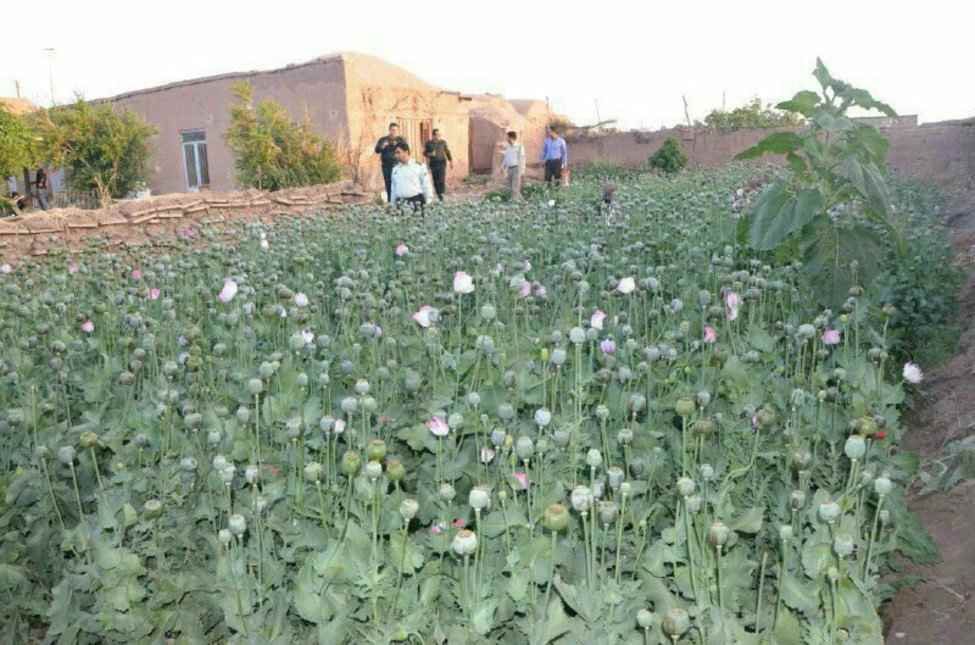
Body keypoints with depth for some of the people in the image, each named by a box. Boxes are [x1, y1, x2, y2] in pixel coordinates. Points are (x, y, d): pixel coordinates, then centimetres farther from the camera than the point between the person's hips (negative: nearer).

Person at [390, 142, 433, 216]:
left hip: (416, 202, -4)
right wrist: (393, 204, 16)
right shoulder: (395, 168, 13)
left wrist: (428, 204, -2)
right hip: (400, 204, 4)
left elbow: (426, 186, 1)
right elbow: (393, 188, 18)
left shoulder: (419, 166, -1)